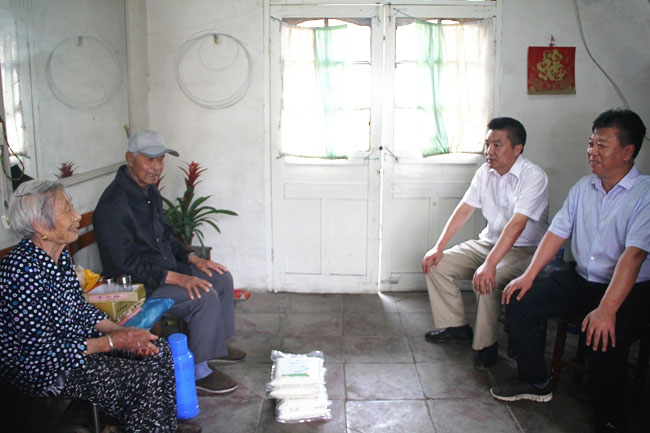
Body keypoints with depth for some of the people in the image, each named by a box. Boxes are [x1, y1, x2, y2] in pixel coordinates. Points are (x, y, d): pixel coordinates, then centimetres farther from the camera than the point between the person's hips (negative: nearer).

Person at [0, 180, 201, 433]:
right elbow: (42, 350, -25)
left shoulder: (60, 255, 1)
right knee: (146, 377, -20)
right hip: (41, 371, -9)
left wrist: (122, 331, -4)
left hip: (74, 341, 9)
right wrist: (113, 342, -20)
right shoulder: (22, 270, -27)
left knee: (159, 352, 2)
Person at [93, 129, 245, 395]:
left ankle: (217, 346, 22)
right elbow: (128, 264, -27)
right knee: (205, 297, -24)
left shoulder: (149, 191, 7)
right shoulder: (113, 204, -24)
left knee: (222, 278, 9)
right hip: (137, 284, -10)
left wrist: (193, 259, 4)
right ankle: (198, 371, -11)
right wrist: (177, 278, -29)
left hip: (166, 268, 10)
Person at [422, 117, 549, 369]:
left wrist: (489, 264, -39)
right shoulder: (485, 172, 2)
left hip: (524, 250, -7)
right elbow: (463, 210, 2)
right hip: (488, 242, 8)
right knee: (435, 263, -4)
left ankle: (485, 345, -11)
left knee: (487, 281, -34)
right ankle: (455, 326, 8)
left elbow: (516, 224, -31)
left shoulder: (533, 177, -20)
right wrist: (439, 247, -5)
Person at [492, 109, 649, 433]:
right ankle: (535, 383, 12)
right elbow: (557, 232, 7)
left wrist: (607, 309, -34)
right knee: (519, 301, -6)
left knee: (603, 337, -32)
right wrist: (529, 275, -2)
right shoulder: (583, 187, 5)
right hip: (581, 280, 7)